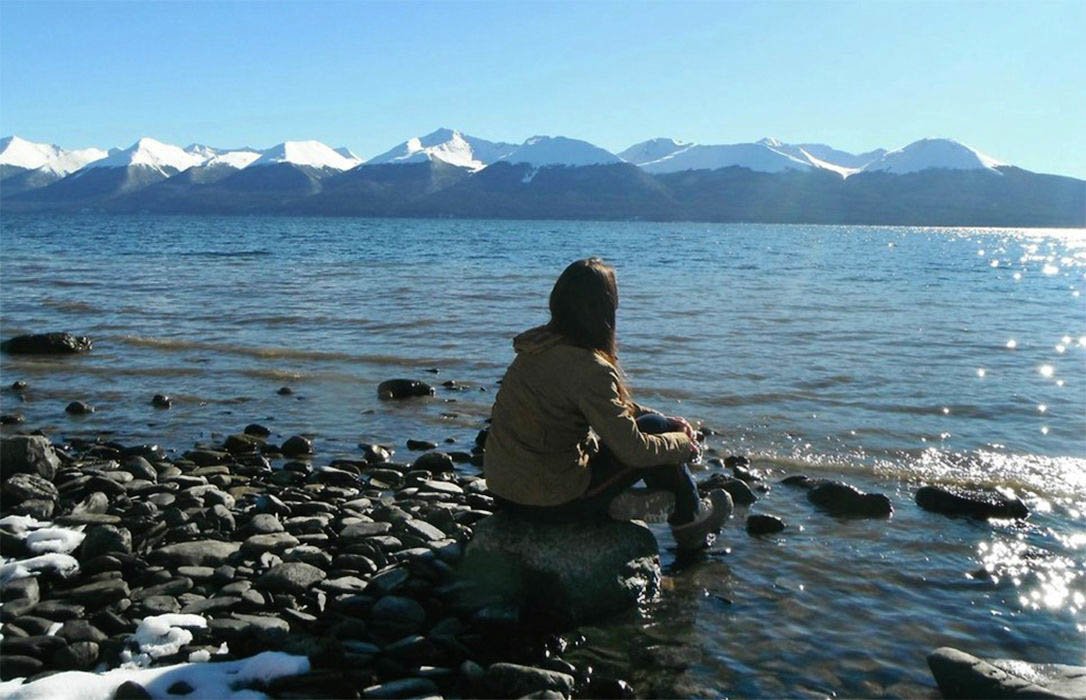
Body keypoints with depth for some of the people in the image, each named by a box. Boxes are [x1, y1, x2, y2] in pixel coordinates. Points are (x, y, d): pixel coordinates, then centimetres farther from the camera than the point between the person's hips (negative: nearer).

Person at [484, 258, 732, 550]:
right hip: (551, 502, -8)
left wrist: (666, 421, 15)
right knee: (652, 428, 4)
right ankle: (689, 520, 22)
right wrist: (682, 443, 2)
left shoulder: (540, 345, 3)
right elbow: (632, 449, -17)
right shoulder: (588, 368, -23)